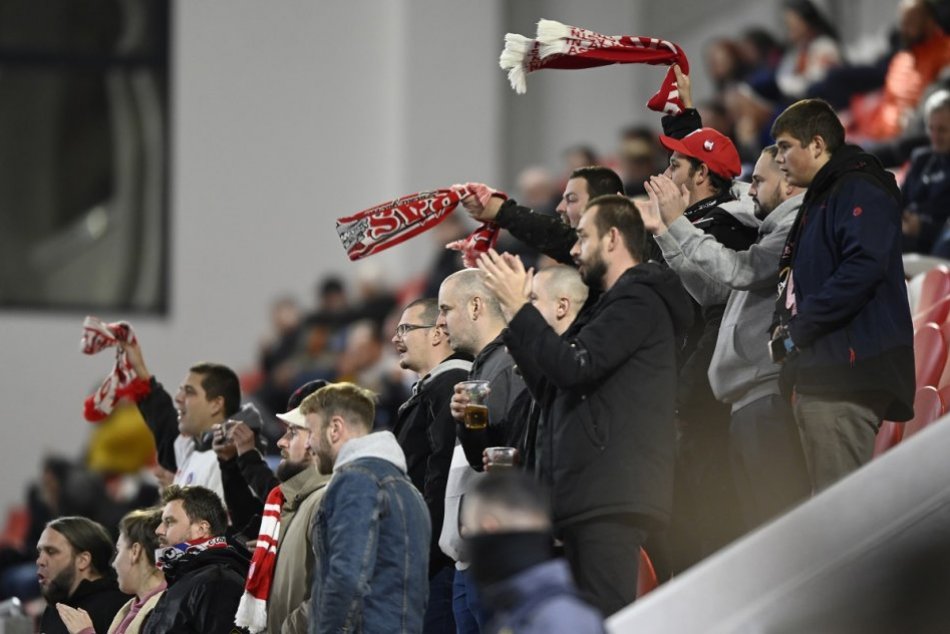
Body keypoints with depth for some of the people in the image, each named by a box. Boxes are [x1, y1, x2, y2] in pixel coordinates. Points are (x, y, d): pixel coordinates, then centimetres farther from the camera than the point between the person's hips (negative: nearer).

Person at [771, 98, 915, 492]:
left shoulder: (860, 190, -9)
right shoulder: (820, 197, 25)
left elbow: (863, 268, -23)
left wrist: (799, 328, -18)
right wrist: (787, 324, 11)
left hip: (846, 376, -11)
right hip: (820, 371, 11)